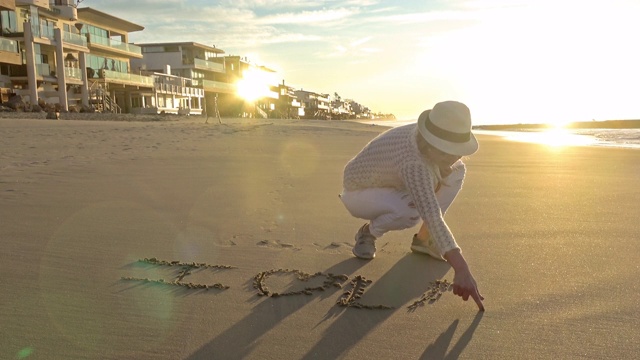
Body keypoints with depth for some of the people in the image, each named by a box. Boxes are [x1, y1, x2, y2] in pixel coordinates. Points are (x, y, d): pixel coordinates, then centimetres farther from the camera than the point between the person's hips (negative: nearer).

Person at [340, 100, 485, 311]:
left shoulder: (428, 134, -17)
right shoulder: (413, 163, -41)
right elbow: (432, 217, -49)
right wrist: (462, 270, -52)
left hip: (387, 184, 8)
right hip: (359, 192, -7)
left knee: (457, 171, -8)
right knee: (412, 211, -39)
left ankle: (423, 239, 2)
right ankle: (368, 232, -5)